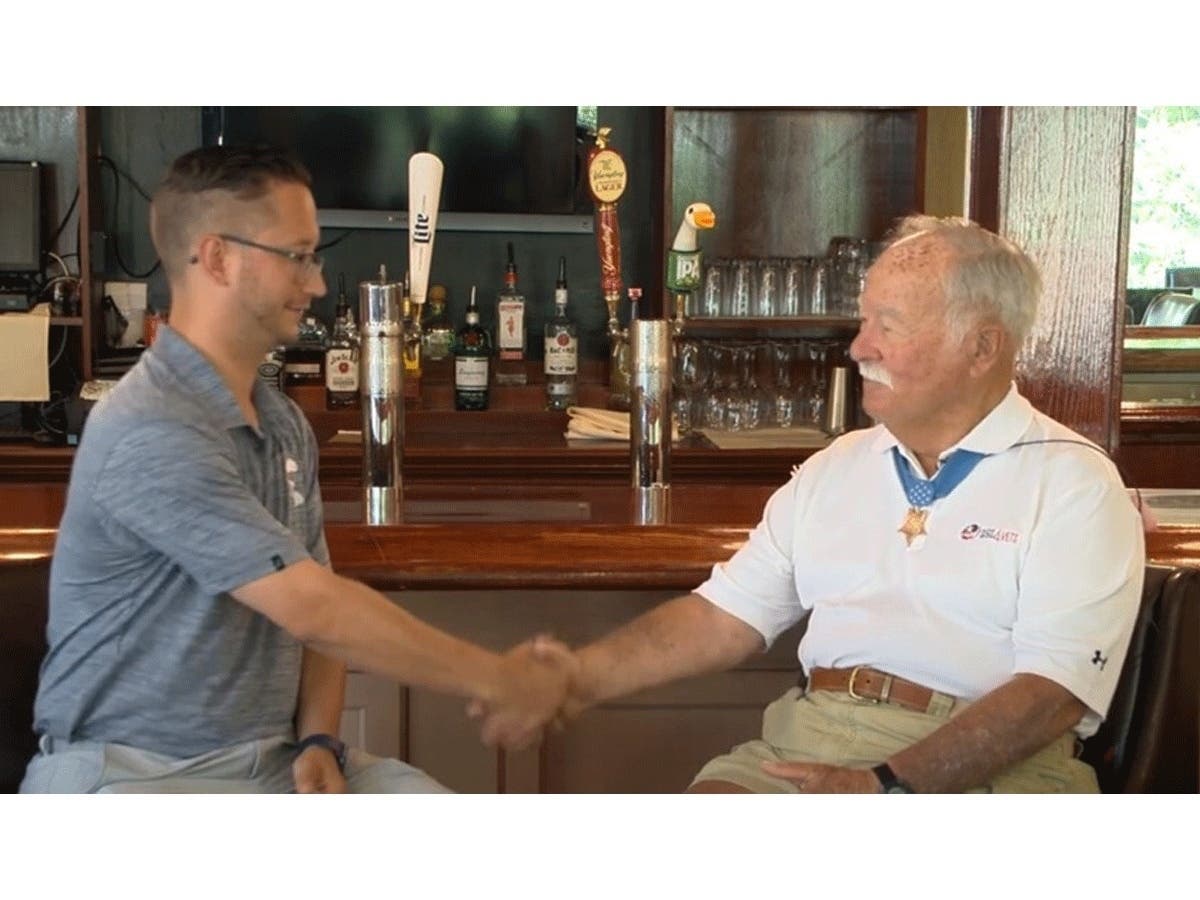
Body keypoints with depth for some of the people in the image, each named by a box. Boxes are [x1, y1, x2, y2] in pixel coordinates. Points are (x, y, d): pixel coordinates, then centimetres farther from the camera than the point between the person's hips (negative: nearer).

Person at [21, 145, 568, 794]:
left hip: (275, 758, 8)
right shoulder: (151, 434, -20)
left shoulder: (285, 425, 9)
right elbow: (315, 608, -24)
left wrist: (318, 740, -3)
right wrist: (490, 679, -16)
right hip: (133, 768, -8)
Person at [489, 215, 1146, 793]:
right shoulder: (834, 469, 19)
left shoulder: (1074, 485, 0)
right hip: (809, 740, 5)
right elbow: (727, 614, 17)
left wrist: (888, 786, -22)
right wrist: (588, 677, 1)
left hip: (987, 769, -4)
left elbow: (1053, 692, -11)